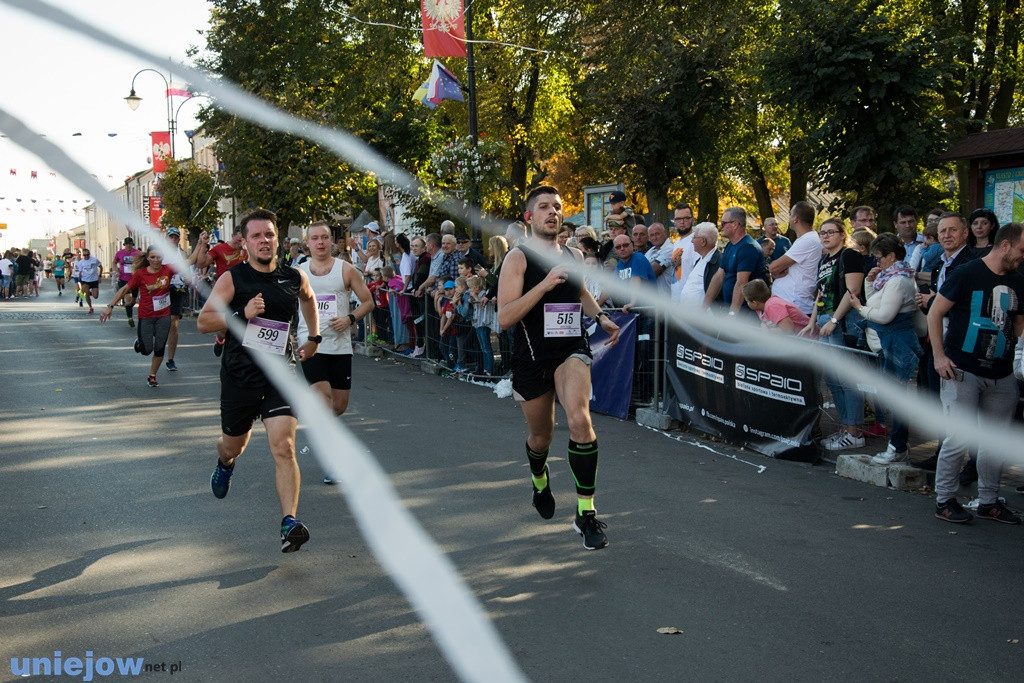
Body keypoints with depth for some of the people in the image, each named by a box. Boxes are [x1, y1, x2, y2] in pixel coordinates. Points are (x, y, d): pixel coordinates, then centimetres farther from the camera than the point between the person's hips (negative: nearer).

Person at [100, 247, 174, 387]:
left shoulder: (167, 270, -7)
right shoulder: (140, 274, -11)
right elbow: (124, 289, -2)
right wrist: (110, 306, -4)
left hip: (164, 316, 1)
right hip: (146, 317, -1)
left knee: (159, 349, 3)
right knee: (146, 350, 1)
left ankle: (152, 376, 23)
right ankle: (139, 343, 37)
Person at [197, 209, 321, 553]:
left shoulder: (294, 278, 3)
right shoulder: (232, 278, -6)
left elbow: (308, 298, 28)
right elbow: (203, 322, -9)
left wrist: (313, 337, 24)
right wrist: (242, 314, -22)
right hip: (239, 377, 0)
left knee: (283, 448, -15)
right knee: (233, 445, 19)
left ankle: (289, 523, -19)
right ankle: (225, 464, 57)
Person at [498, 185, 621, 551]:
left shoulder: (574, 256, 8)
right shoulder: (518, 258, -8)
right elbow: (504, 318, -18)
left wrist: (600, 316, 10)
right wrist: (544, 284, -25)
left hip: (571, 350, 2)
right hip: (532, 357, -2)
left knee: (579, 418, -25)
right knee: (540, 437, 15)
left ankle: (586, 513, -15)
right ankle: (540, 480, 53)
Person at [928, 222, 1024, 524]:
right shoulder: (967, 274, -7)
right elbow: (935, 313, -5)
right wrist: (939, 356, -12)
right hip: (963, 372, -6)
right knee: (959, 440, -9)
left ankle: (988, 502, 23)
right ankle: (944, 500, 6)